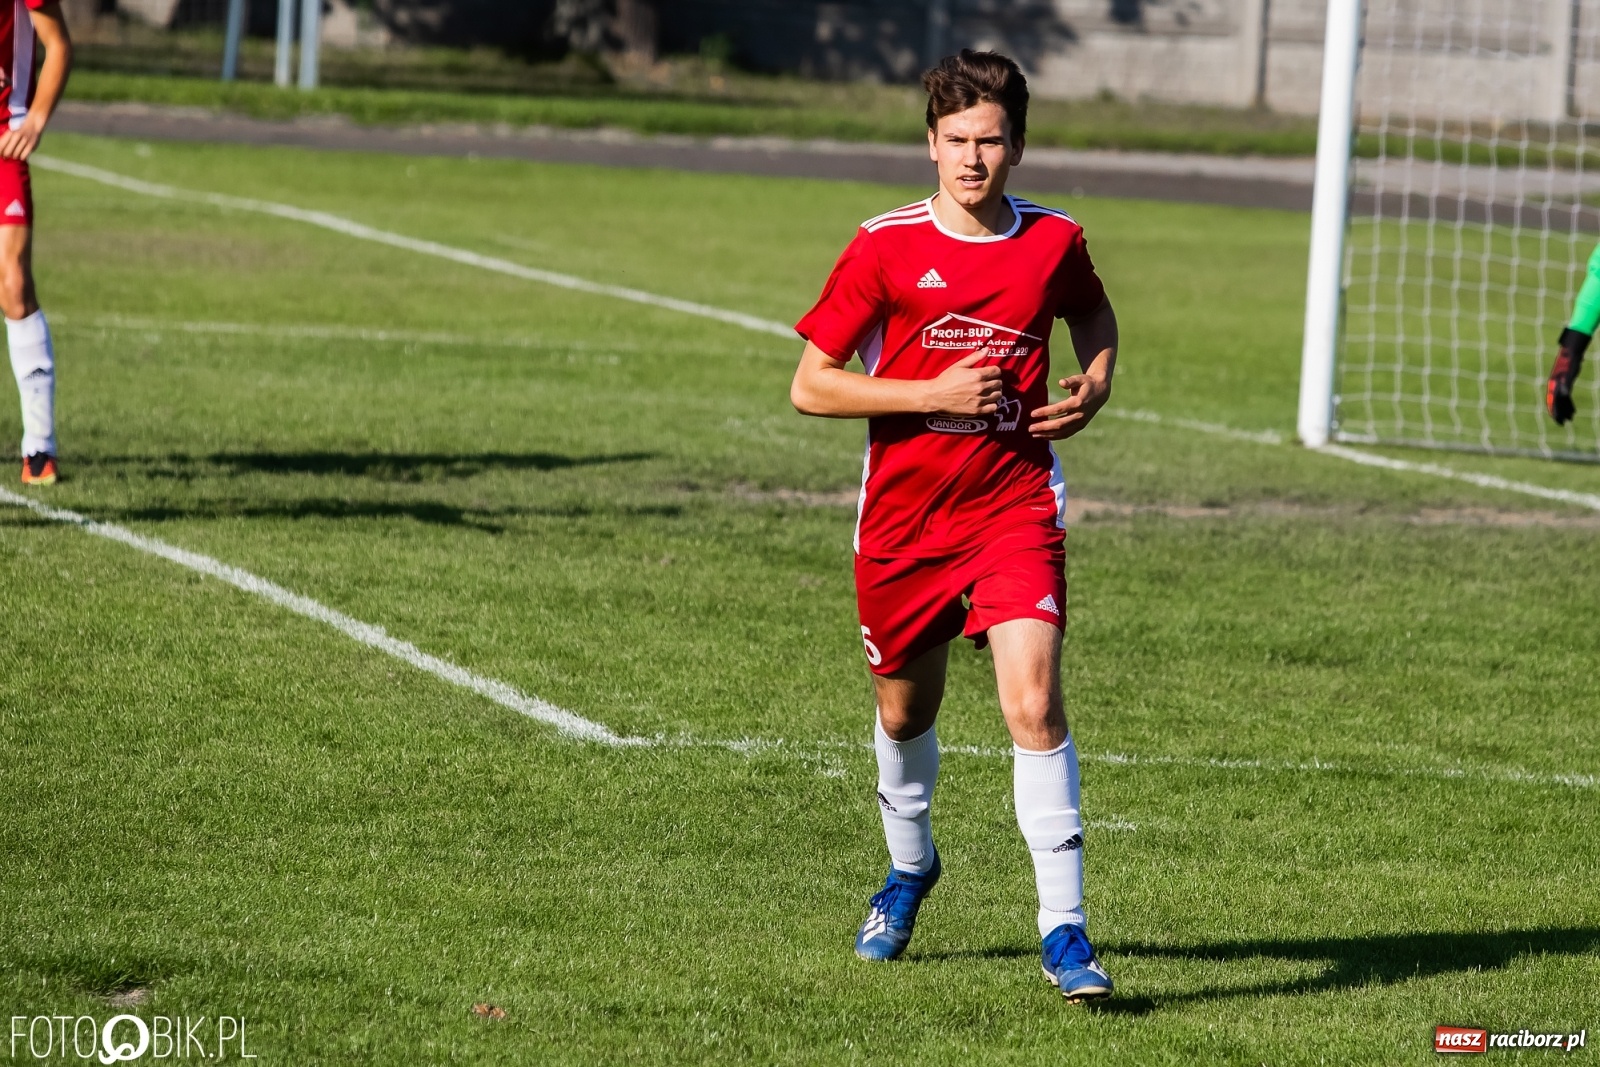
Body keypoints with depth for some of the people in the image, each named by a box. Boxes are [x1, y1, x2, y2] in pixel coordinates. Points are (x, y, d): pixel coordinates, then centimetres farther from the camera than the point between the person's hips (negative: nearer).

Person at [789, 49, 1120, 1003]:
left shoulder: (1056, 243, -2)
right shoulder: (886, 247, -8)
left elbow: (1094, 316, 22)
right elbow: (812, 386, -7)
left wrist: (1094, 386, 1)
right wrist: (933, 395, -17)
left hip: (1015, 507, -1)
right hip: (903, 518, 1)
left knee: (1034, 705, -17)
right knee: (906, 711, 18)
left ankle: (1064, 929, -13)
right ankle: (909, 868, 47)